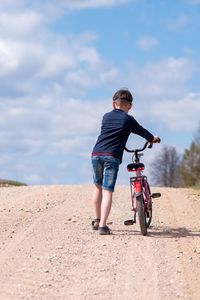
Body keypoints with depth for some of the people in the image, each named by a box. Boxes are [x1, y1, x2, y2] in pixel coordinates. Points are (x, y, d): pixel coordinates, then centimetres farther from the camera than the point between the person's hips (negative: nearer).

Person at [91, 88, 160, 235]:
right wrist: (153, 138, 42)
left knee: (98, 187, 22)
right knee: (107, 191, -7)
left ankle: (97, 220, 31)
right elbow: (141, 131, 21)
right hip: (112, 156, -5)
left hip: (96, 154, 5)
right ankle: (103, 225, -16)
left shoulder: (106, 117, 19)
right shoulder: (128, 120, 6)